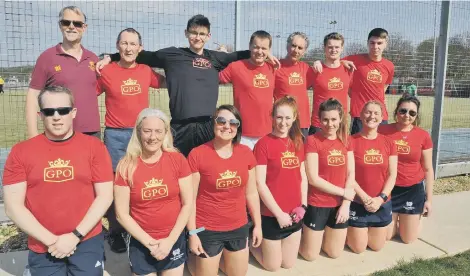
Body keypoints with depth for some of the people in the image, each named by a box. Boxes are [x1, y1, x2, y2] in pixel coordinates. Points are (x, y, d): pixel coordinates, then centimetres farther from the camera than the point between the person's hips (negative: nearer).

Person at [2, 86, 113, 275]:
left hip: (87, 242, -1)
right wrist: (51, 240, -9)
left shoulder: (94, 146, -3)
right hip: (42, 248, 1)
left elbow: (105, 196, -5)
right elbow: (13, 206, -3)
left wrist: (76, 236, -10)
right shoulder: (21, 152, -1)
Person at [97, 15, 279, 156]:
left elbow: (239, 56, 24)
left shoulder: (215, 58, 14)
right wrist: (110, 57, 9)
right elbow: (142, 56, 12)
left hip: (208, 125, 2)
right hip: (181, 127, -2)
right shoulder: (172, 54, 8)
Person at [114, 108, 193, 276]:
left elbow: (187, 204, -5)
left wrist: (170, 240, -9)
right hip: (141, 243, 0)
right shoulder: (126, 166, -9)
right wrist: (149, 242, -11)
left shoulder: (178, 160, -8)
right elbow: (122, 213, -7)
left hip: (174, 240, 1)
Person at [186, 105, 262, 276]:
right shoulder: (197, 154, -15)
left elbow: (251, 193, 5)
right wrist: (192, 233, -10)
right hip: (207, 230, -4)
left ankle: (216, 258, 42)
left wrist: (257, 225, 9)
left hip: (239, 228, 4)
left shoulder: (246, 153, -3)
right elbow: (190, 199, -11)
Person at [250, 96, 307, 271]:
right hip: (272, 214, -6)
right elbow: (260, 184, -16)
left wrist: (303, 205, -1)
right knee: (273, 266, 9)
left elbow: (303, 176, 10)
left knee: (289, 263, 17)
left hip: (294, 214, 6)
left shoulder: (297, 143, 4)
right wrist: (279, 213, -14)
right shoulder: (264, 144, -15)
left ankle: (265, 244, 41)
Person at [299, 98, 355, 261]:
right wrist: (343, 192, -13)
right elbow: (313, 178, -18)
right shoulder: (313, 140, -14)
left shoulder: (345, 140, 3)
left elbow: (351, 174, 2)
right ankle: (303, 235, 35)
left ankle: (321, 236, 42)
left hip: (340, 204, 5)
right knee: (310, 255, 6)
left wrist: (346, 203, -7)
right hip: (318, 205, -4)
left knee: (334, 253, 15)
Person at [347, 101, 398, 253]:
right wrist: (365, 198, -18)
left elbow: (392, 175, -1)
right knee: (359, 248, 6)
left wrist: (380, 198, -13)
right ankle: (347, 232, 37)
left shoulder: (388, 142, 0)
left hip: (382, 204, 4)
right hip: (357, 203, -4)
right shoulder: (351, 141, -12)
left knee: (377, 246, 17)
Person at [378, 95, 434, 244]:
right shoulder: (382, 131, -9)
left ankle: (413, 218, 40)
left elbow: (428, 169, 1)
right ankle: (394, 219, 38)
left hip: (413, 190, 1)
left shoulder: (423, 136, -6)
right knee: (386, 236, 6)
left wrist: (429, 198, 1)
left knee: (409, 239, 8)